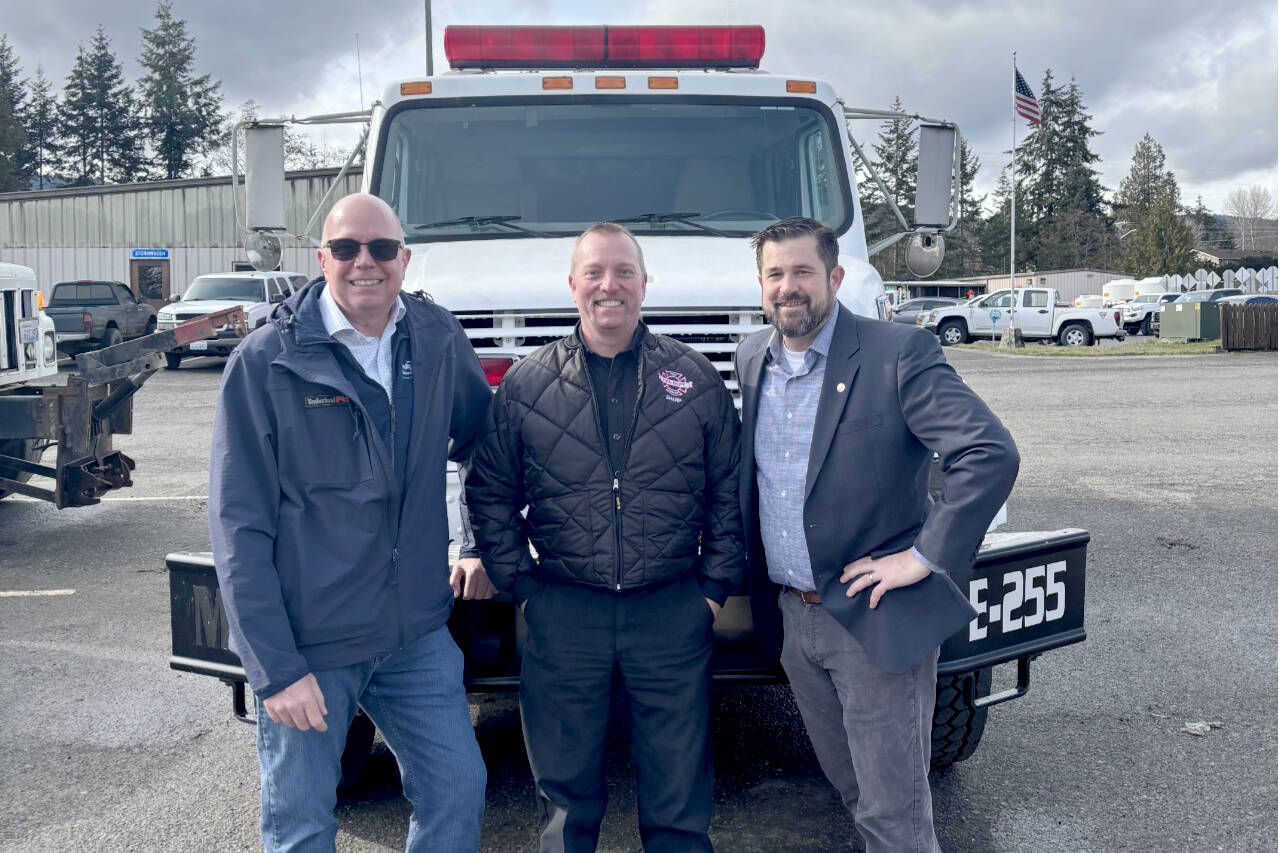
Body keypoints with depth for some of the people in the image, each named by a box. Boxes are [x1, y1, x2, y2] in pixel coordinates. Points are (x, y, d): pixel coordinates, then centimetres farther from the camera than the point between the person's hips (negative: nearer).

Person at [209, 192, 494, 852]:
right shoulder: (264, 362, -10)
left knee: (459, 789, 9)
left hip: (417, 633, 4)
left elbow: (485, 441, 19)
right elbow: (238, 527, -10)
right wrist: (275, 668, -14)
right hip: (306, 644, -3)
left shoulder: (438, 339, 2)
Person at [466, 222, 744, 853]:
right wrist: (518, 584, 1)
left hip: (674, 612, 0)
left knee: (679, 801, 11)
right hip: (562, 616, 0)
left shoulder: (697, 381, 3)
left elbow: (727, 493, 7)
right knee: (565, 797, 15)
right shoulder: (524, 385, 2)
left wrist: (715, 585, 3)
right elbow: (490, 494, 7)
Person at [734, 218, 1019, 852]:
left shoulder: (899, 353, -14)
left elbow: (992, 454, -21)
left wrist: (924, 557, -20)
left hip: (876, 620, -6)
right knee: (852, 787, 21)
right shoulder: (751, 359, 6)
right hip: (792, 617, 6)